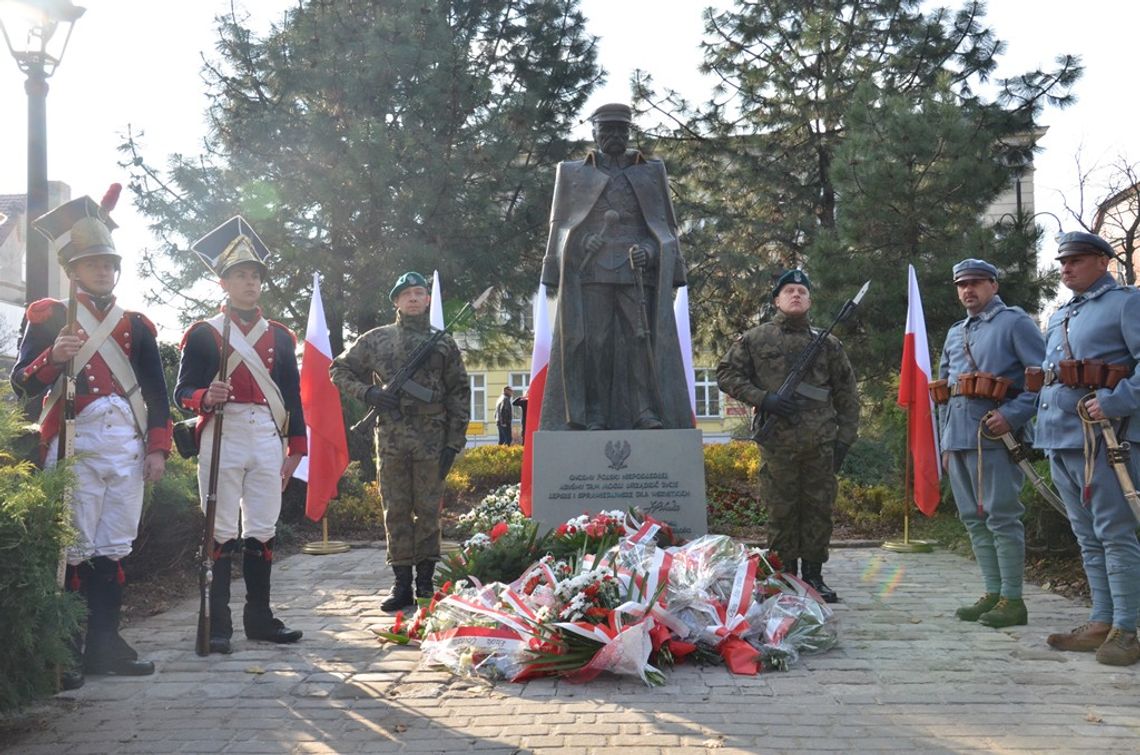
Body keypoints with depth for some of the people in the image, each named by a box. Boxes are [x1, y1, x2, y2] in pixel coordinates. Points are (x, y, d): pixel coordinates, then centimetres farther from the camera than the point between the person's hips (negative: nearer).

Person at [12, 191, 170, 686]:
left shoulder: (136, 325, 16)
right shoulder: (48, 318, 6)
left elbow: (156, 394, 14)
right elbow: (23, 386, 0)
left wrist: (157, 449, 5)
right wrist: (53, 358, -19)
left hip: (127, 445, 4)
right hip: (75, 445, -4)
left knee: (114, 548, 6)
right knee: (74, 548, -4)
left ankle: (105, 645, 13)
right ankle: (67, 651, 3)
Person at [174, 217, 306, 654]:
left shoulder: (280, 336, 14)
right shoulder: (203, 334, 3)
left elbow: (293, 396, 14)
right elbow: (182, 392, 0)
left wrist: (295, 450, 9)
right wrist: (206, 398, -23)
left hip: (267, 440, 4)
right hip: (222, 438, -3)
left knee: (262, 531, 7)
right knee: (221, 532, -2)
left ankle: (259, 618, 16)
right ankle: (217, 626, 3)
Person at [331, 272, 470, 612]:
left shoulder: (444, 343, 8)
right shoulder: (376, 339, 9)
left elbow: (459, 393, 6)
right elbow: (339, 370, 15)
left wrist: (454, 442, -1)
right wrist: (367, 393, -4)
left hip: (432, 441, -1)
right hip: (391, 440, 1)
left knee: (428, 512, 3)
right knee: (396, 512, 3)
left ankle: (425, 582, 12)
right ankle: (402, 584, 10)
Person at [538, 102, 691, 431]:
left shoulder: (652, 172, 18)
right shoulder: (573, 173, 16)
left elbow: (666, 227, 16)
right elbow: (560, 228, 12)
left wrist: (651, 254, 1)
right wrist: (557, 278, 4)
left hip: (639, 272, 1)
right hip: (590, 274, 0)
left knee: (643, 339, -7)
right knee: (592, 342, -5)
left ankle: (646, 413, -6)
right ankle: (593, 416, -4)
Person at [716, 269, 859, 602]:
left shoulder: (828, 344, 11)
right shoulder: (755, 339, 5)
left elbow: (846, 394, 14)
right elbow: (726, 374, 4)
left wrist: (844, 437, 7)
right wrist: (762, 398, -8)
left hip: (821, 444, 2)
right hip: (778, 444, -2)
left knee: (819, 509, 6)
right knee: (781, 512, 4)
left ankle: (813, 575, 18)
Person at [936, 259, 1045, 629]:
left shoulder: (1014, 322, -1)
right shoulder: (955, 333, 21)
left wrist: (1012, 415, -18)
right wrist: (946, 440, 19)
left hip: (993, 436, -8)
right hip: (958, 439, 8)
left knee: (1001, 518, -6)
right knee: (974, 519, 10)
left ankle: (1012, 600, 0)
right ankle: (992, 594, 17)